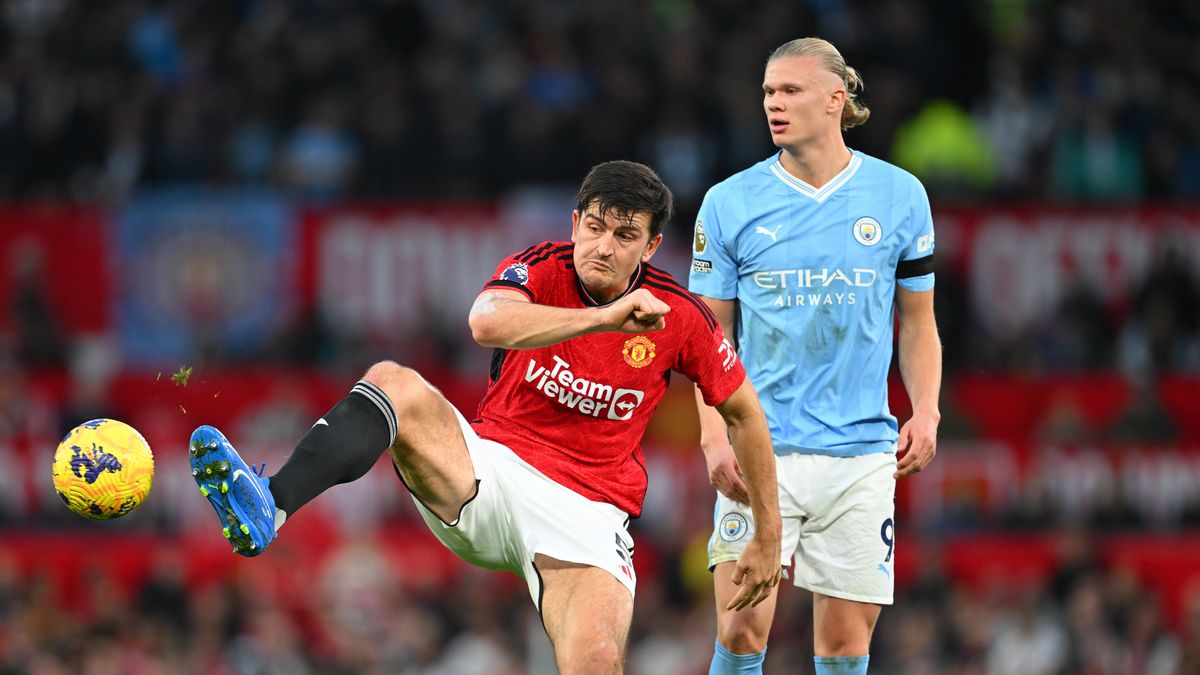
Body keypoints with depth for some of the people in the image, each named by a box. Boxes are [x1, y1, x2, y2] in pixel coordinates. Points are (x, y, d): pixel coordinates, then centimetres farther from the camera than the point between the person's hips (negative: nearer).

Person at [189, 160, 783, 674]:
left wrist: (768, 537, 14)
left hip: (585, 509, 0)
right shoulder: (541, 270, -6)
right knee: (392, 383, -28)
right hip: (488, 472, 1)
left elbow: (745, 414, 12)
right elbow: (487, 323, -30)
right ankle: (268, 505, -53)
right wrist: (604, 318, -39)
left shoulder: (679, 316, -3)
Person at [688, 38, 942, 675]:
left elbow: (918, 323, 13)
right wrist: (714, 437, -5)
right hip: (760, 452, -1)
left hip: (861, 453, 1)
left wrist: (925, 413, -1)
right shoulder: (729, 203, 2)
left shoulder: (900, 196, 4)